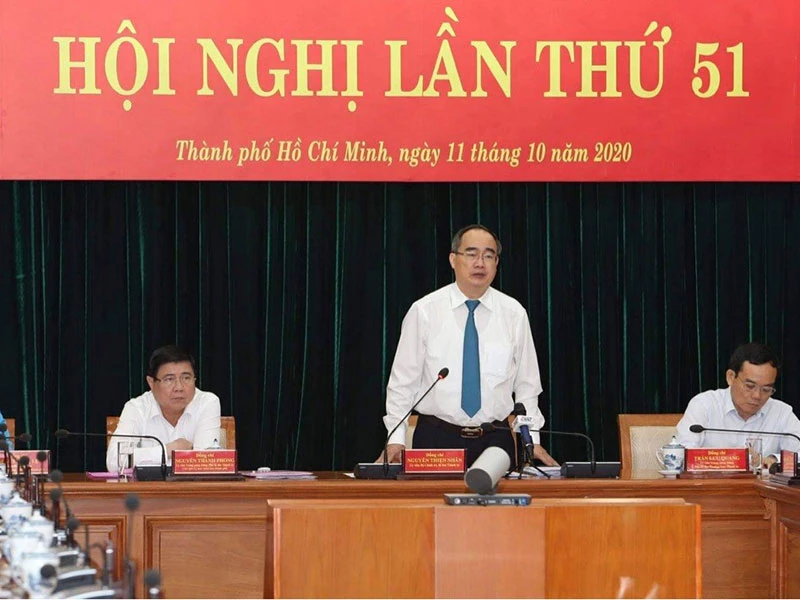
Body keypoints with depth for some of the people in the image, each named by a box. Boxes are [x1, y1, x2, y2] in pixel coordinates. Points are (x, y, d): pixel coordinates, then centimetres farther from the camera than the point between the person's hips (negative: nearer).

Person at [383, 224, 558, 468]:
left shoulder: (514, 314, 4)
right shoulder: (424, 311, -1)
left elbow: (527, 384, 8)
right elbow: (403, 381, 1)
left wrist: (532, 441, 1)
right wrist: (396, 439, -5)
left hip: (496, 439, 1)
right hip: (436, 438, -1)